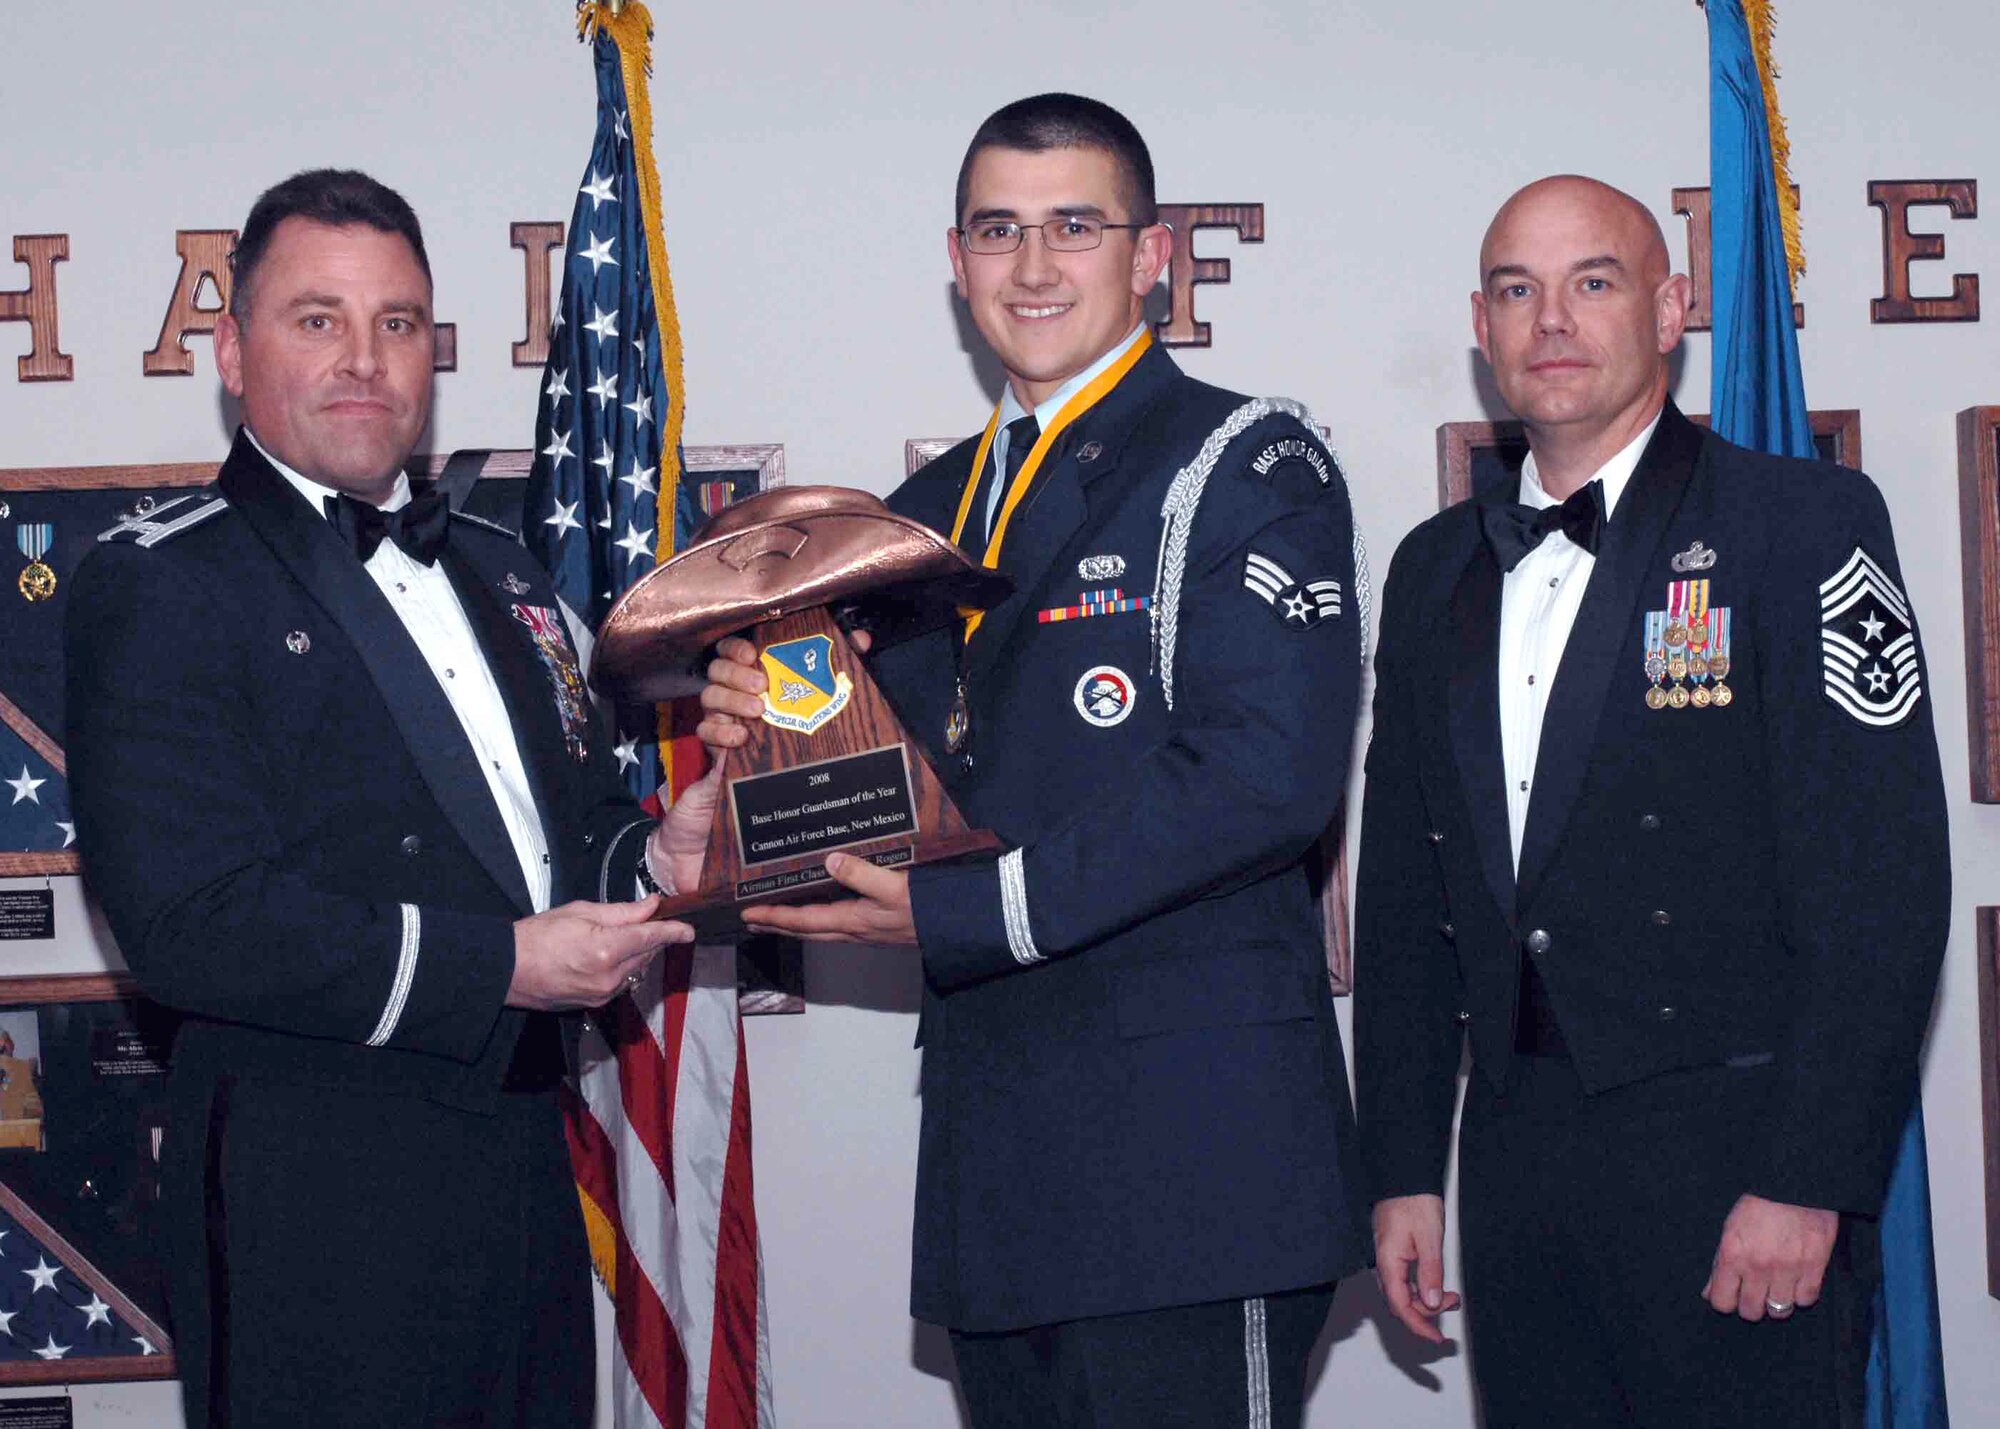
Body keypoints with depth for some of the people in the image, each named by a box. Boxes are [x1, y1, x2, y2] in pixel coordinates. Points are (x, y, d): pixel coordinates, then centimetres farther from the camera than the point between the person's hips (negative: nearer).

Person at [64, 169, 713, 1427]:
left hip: (523, 1158, 7)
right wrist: (503, 967, -19)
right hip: (320, 1198, -7)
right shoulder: (160, 584, -8)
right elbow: (189, 918, -18)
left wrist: (652, 856, 0)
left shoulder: (495, 570, 17)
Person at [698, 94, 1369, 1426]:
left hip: (1189, 1150, -7)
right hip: (997, 1161, 7)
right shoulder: (928, 511, 19)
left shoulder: (1246, 468, -4)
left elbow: (1266, 775, -17)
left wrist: (959, 911, -18)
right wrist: (764, 728, -3)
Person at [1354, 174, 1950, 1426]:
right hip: (1518, 1157, 5)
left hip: (1731, 1152, -5)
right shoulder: (1437, 569, 14)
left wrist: (1808, 1179, -16)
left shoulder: (1802, 522, -3)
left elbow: (1883, 877, -10)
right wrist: (1404, 1172, 10)